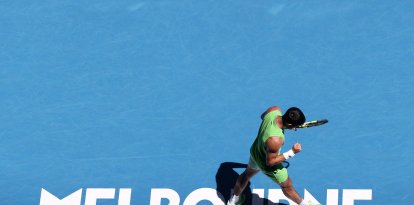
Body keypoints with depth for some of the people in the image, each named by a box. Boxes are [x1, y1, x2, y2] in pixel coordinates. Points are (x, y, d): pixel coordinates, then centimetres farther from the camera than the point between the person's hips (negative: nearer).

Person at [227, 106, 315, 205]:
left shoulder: (274, 110, -28)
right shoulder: (275, 140, -47)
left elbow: (263, 116, -1)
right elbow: (270, 162, -30)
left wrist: (283, 124, -5)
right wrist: (292, 152, -30)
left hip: (255, 151, 7)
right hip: (267, 165, -7)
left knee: (247, 174, 36)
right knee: (287, 186, 22)